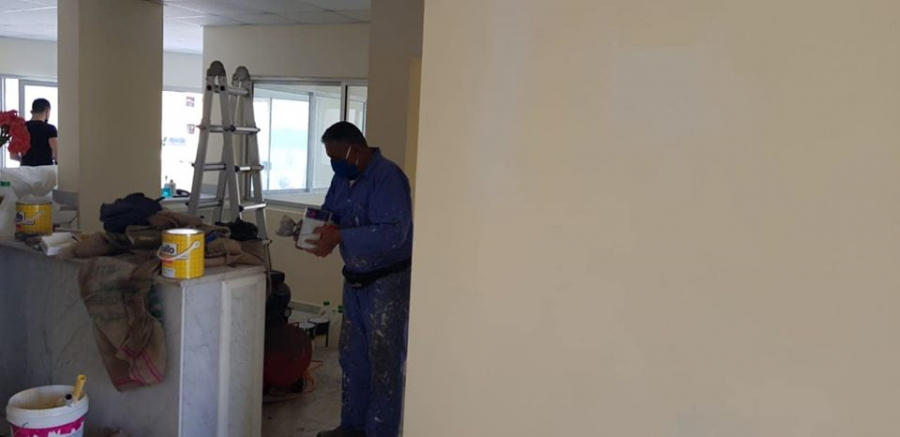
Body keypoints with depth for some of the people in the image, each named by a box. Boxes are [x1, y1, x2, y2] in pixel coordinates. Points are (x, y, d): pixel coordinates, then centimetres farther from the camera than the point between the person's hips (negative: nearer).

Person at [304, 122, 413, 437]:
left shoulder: (388, 177, -21)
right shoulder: (343, 177, 7)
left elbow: (394, 233, -30)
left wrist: (340, 237, -34)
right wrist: (311, 228, -8)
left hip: (388, 281, -9)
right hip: (355, 280, 9)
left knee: (384, 361, 0)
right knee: (353, 355, 17)